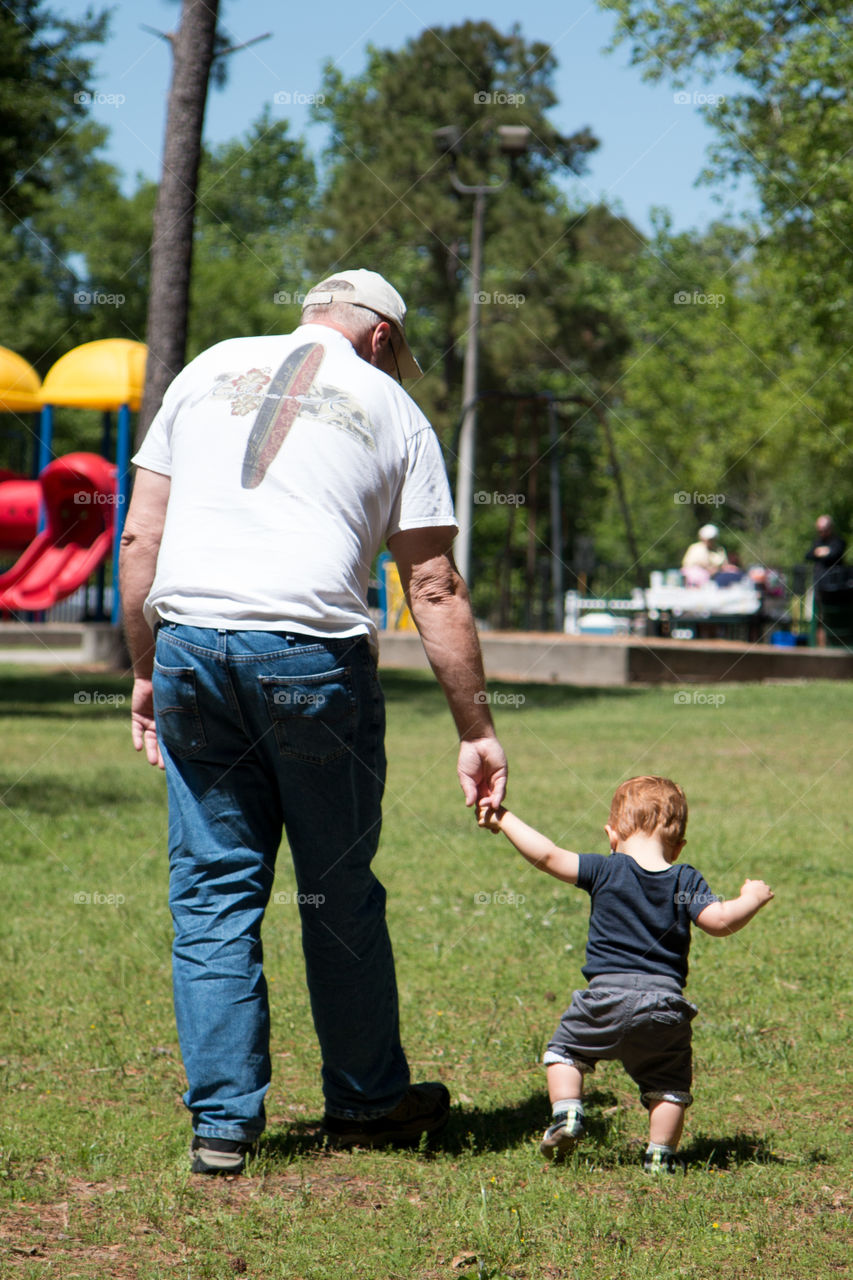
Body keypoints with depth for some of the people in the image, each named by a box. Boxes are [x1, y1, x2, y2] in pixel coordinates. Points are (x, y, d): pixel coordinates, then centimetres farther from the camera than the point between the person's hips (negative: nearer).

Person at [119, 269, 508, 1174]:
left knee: (213, 891, 8)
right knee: (339, 893, 11)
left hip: (189, 641, 2)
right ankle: (366, 1102, 24)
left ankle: (221, 1121, 8)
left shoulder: (209, 370, 17)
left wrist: (145, 673, 18)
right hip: (313, 653, -2)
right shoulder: (392, 409, 11)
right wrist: (476, 730, 9)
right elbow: (434, 591, 7)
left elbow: (141, 537, 12)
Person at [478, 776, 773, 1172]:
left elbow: (548, 856, -6)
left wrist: (505, 820, 3)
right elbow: (720, 921, -6)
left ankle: (566, 1111, 3)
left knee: (564, 1049, 21)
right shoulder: (686, 882, 3)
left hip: (607, 995, -1)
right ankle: (660, 1154, 8)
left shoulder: (606, 871, -1)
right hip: (665, 1004, 1)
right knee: (668, 1084, 15)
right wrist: (752, 899, 12)